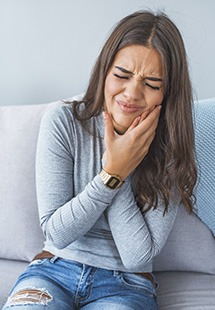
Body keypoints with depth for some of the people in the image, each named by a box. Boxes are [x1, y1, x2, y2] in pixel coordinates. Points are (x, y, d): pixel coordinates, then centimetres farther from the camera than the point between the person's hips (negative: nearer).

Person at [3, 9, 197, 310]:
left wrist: (116, 172, -19)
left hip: (126, 285, 2)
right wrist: (112, 174, -21)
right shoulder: (62, 122, -9)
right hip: (54, 270, -1)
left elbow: (138, 257, -11)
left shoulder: (171, 152, -8)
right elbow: (57, 234, -10)